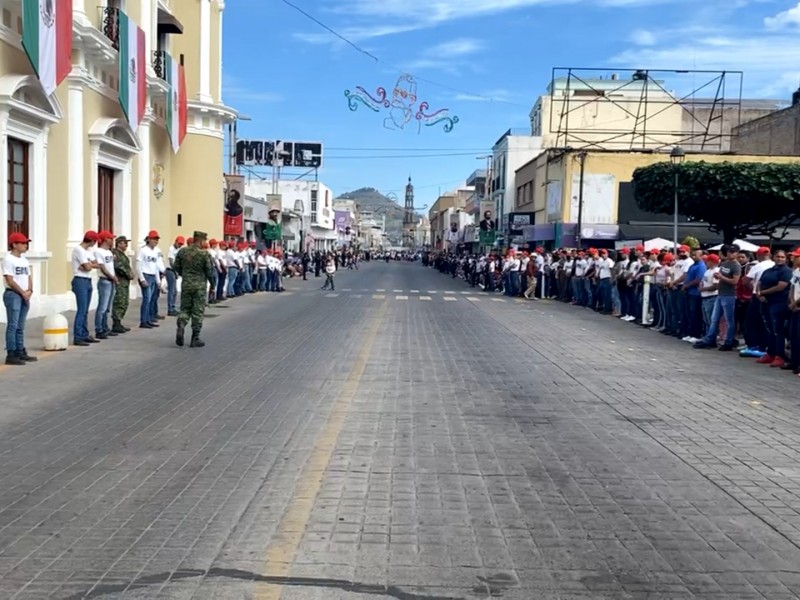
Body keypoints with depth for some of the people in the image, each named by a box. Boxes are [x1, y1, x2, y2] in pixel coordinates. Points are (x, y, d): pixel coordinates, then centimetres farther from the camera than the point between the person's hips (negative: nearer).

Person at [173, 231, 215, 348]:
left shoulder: (182, 251, 0)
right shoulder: (204, 254, -14)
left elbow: (176, 266, 8)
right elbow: (209, 271, -10)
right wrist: (212, 284, 5)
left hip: (186, 285, 4)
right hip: (200, 286, -4)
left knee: (185, 308, 17)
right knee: (198, 312, 5)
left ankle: (181, 327, -10)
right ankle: (195, 339, 9)